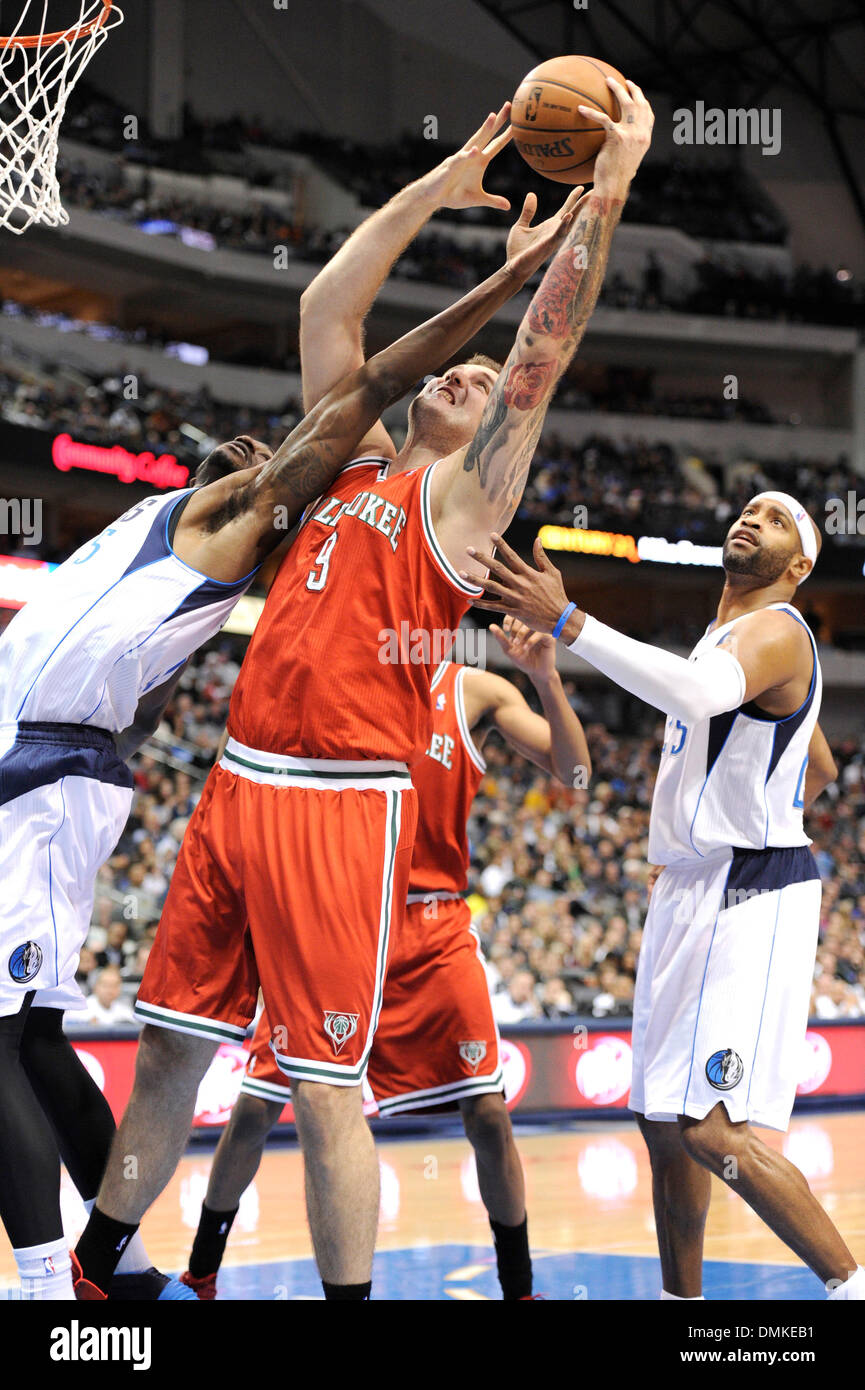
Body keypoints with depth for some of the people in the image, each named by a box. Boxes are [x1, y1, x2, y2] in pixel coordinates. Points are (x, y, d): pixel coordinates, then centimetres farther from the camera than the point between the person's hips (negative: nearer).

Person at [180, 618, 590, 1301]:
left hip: (434, 931, 0)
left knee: (488, 1115, -7)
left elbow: (573, 772, -5)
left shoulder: (477, 692, 5)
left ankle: (519, 1287, 9)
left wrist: (546, 677, -19)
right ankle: (200, 1273, 17)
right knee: (256, 1105, -1)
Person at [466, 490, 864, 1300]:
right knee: (662, 1120, 12)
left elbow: (698, 694, -37)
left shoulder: (775, 630, -12)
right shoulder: (728, 638, 20)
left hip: (747, 899, -10)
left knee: (711, 1129, -18)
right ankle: (682, 1301, 23)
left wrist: (564, 623, -42)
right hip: (693, 895, 10)